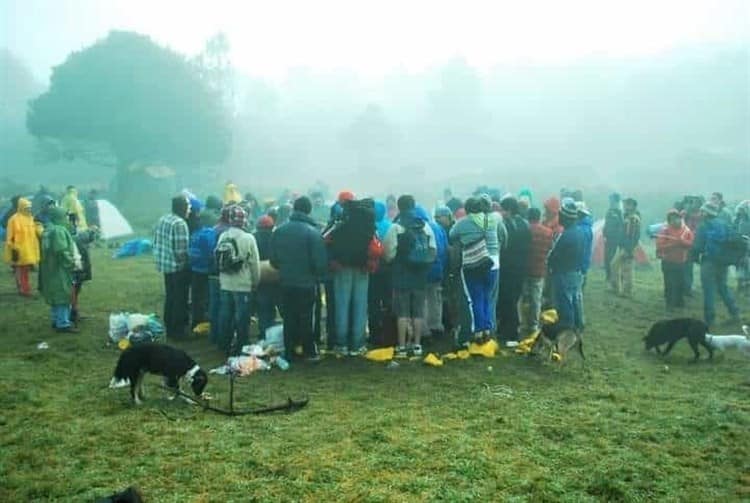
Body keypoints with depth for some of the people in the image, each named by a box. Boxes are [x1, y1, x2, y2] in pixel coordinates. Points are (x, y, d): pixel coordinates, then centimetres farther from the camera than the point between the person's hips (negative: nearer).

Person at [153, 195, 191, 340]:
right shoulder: (180, 223, -20)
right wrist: (186, 261, -7)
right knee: (180, 300, 4)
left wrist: (159, 258, 19)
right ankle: (177, 330, 12)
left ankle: (169, 327, 30)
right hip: (179, 267, -9)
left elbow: (156, 242, 12)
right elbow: (181, 250, -23)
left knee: (169, 297, 19)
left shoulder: (162, 219, 7)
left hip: (165, 265, 9)